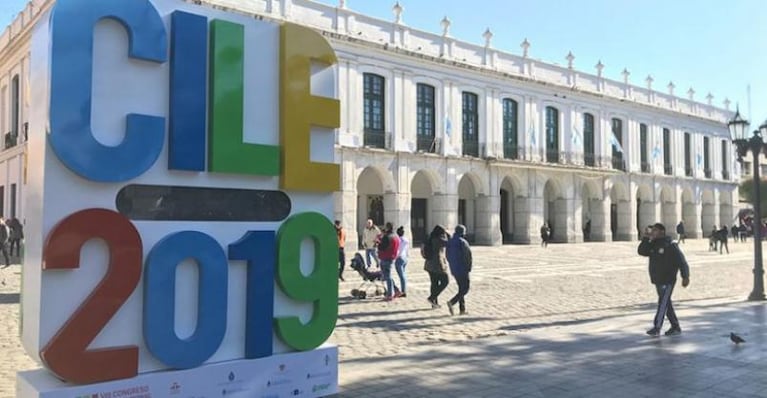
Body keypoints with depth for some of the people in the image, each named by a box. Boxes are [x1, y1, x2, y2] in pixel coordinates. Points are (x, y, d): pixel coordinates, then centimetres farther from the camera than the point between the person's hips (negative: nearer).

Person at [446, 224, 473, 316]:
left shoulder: (450, 242, 6)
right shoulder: (463, 242, -16)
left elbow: (448, 256, 11)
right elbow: (468, 256, -16)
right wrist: (469, 267, -3)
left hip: (454, 269, 7)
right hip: (462, 269, -7)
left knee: (461, 288, 16)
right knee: (465, 289, 1)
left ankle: (462, 309, 14)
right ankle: (452, 302, -17)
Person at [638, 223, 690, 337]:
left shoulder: (670, 245, -11)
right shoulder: (652, 245, 10)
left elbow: (681, 261, -14)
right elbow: (641, 251, -1)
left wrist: (685, 276, -19)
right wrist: (646, 238, -8)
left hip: (668, 280, -8)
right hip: (658, 280, 8)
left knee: (663, 304, -10)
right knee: (666, 304, 14)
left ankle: (657, 327, -11)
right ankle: (676, 327, 24)